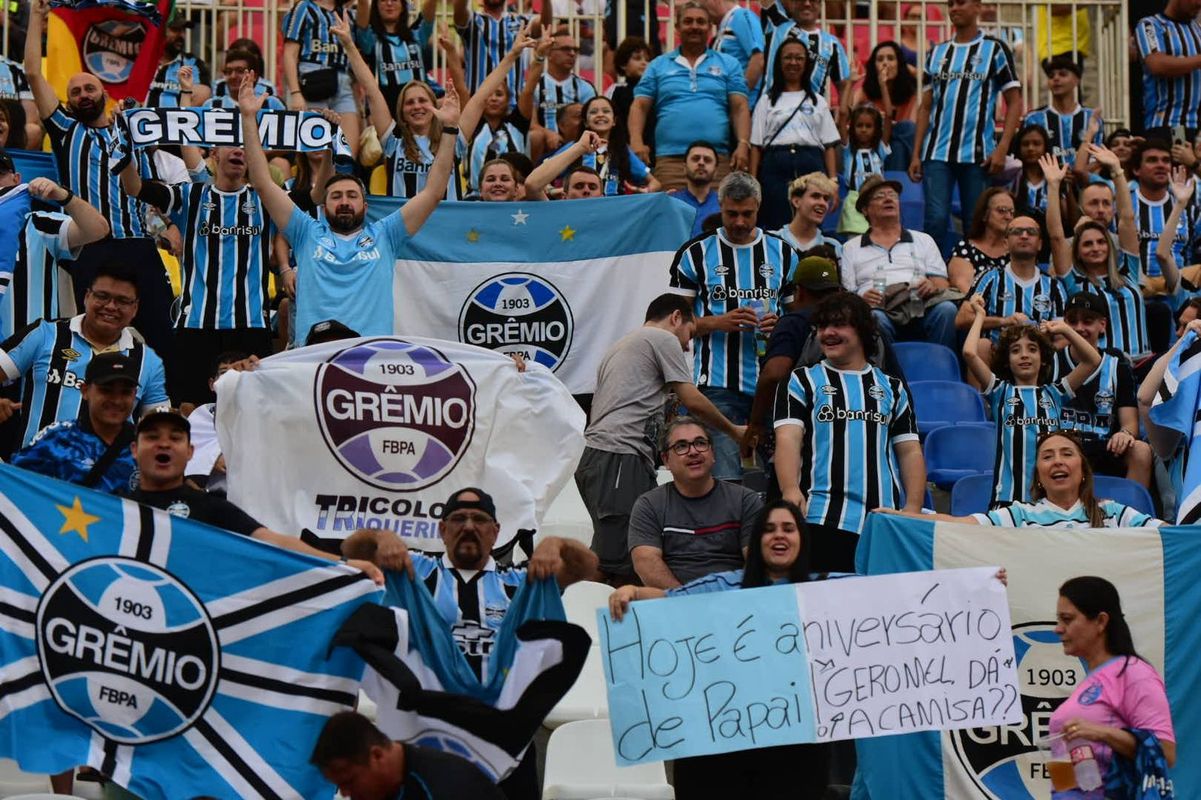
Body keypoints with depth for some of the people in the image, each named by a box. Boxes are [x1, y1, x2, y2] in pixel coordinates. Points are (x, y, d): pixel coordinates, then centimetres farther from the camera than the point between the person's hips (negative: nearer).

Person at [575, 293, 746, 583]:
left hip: (594, 457, 10)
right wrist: (734, 431, 16)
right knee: (615, 565, -17)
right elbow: (692, 401, 3)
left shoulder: (620, 346, 33)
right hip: (620, 458, -10)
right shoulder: (664, 339, 5)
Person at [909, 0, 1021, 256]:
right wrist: (916, 153, 7)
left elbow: (1014, 102, 1)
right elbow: (926, 106, 16)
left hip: (977, 154, -2)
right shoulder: (937, 52, 14)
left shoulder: (995, 49, 4)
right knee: (936, 220, -8)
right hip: (937, 151, 2)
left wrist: (1002, 149, -11)